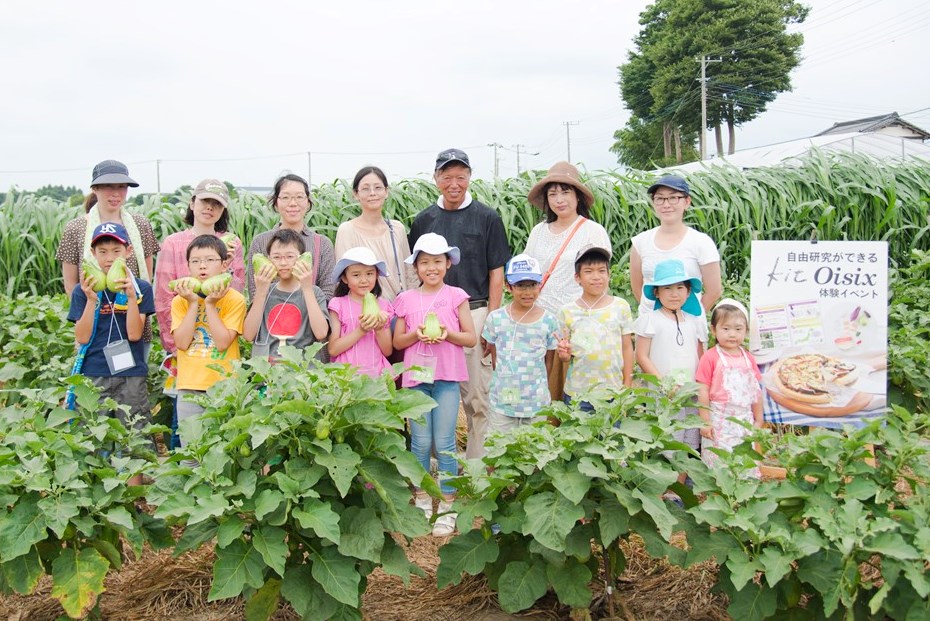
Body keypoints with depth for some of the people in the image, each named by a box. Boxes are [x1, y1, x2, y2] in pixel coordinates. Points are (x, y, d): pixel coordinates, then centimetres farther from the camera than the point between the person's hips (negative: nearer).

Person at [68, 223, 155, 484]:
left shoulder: (140, 288, -1)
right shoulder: (83, 290, 1)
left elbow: (135, 334, -9)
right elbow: (82, 337, -6)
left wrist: (131, 296, -20)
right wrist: (91, 300, -18)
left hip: (130, 376, 0)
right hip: (93, 376, 1)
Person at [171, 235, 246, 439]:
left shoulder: (234, 299, -3)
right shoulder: (180, 301, 5)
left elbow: (223, 342, -14)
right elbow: (182, 343, -8)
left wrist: (210, 304, -14)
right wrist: (193, 303, -9)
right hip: (189, 387, 3)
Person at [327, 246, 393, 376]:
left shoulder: (383, 305, 10)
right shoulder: (338, 304, 3)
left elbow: (388, 351, 11)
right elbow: (333, 350, -3)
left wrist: (379, 330, -6)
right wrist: (361, 331, -11)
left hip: (377, 372, 3)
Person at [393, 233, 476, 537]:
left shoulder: (456, 296, 2)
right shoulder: (406, 299, 6)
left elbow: (471, 338, 1)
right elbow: (397, 341, 8)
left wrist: (447, 333, -16)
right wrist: (416, 334, -11)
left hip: (447, 377, -2)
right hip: (416, 376, 2)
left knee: (444, 442, -1)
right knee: (420, 442, 6)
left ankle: (447, 506, 9)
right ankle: (422, 501, 20)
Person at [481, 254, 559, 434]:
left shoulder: (549, 321, -4)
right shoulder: (496, 319, -4)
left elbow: (549, 362, 6)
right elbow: (494, 360, 6)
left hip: (537, 405, 0)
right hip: (502, 402, 0)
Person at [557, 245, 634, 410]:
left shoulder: (620, 307, 0)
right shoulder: (567, 312, 0)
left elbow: (627, 348, 5)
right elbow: (565, 356, 6)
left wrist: (627, 386, 3)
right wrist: (564, 354, -17)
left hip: (612, 393, 0)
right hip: (576, 394, 0)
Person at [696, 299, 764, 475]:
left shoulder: (748, 359, 8)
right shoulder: (710, 357, -7)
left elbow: (756, 392, 13)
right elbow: (703, 392, -8)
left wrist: (758, 420, 13)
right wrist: (705, 422, -10)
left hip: (744, 421, 5)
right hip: (718, 422, -5)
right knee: (717, 465, -2)